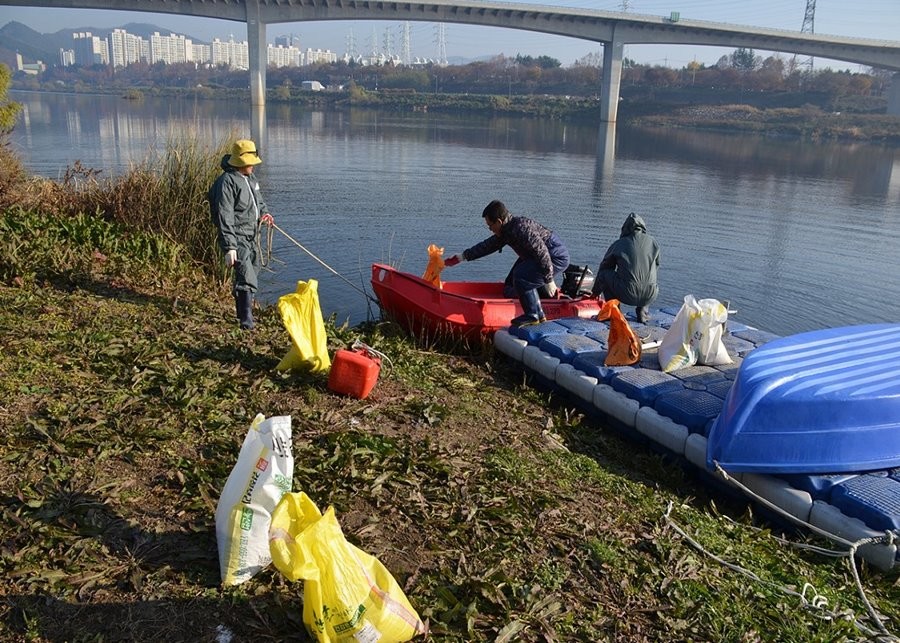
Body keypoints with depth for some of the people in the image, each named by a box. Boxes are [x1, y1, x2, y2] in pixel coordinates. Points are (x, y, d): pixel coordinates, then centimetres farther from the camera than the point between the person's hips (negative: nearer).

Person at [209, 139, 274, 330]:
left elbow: (259, 201, 30)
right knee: (248, 280, -17)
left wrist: (265, 213, 6)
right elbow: (224, 217, -21)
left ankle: (243, 313, 32)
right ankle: (246, 320, -12)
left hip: (252, 237, 9)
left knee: (252, 276, 17)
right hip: (237, 239, -9)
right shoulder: (227, 182, -17)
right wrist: (229, 247, -25)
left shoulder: (250, 178, 12)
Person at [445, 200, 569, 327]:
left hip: (557, 258, -10)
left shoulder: (521, 228, -28)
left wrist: (549, 280, -26)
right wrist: (461, 257, 17)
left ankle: (533, 316, -12)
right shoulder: (506, 231, 3)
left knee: (520, 277, -27)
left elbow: (542, 252, -31)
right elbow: (487, 246, 14)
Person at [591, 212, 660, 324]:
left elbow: (603, 267, 20)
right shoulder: (653, 242, 12)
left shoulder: (618, 244, 8)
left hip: (627, 295, -3)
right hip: (650, 297, 3)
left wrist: (596, 291, 36)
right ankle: (642, 311, 17)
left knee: (603, 273, 18)